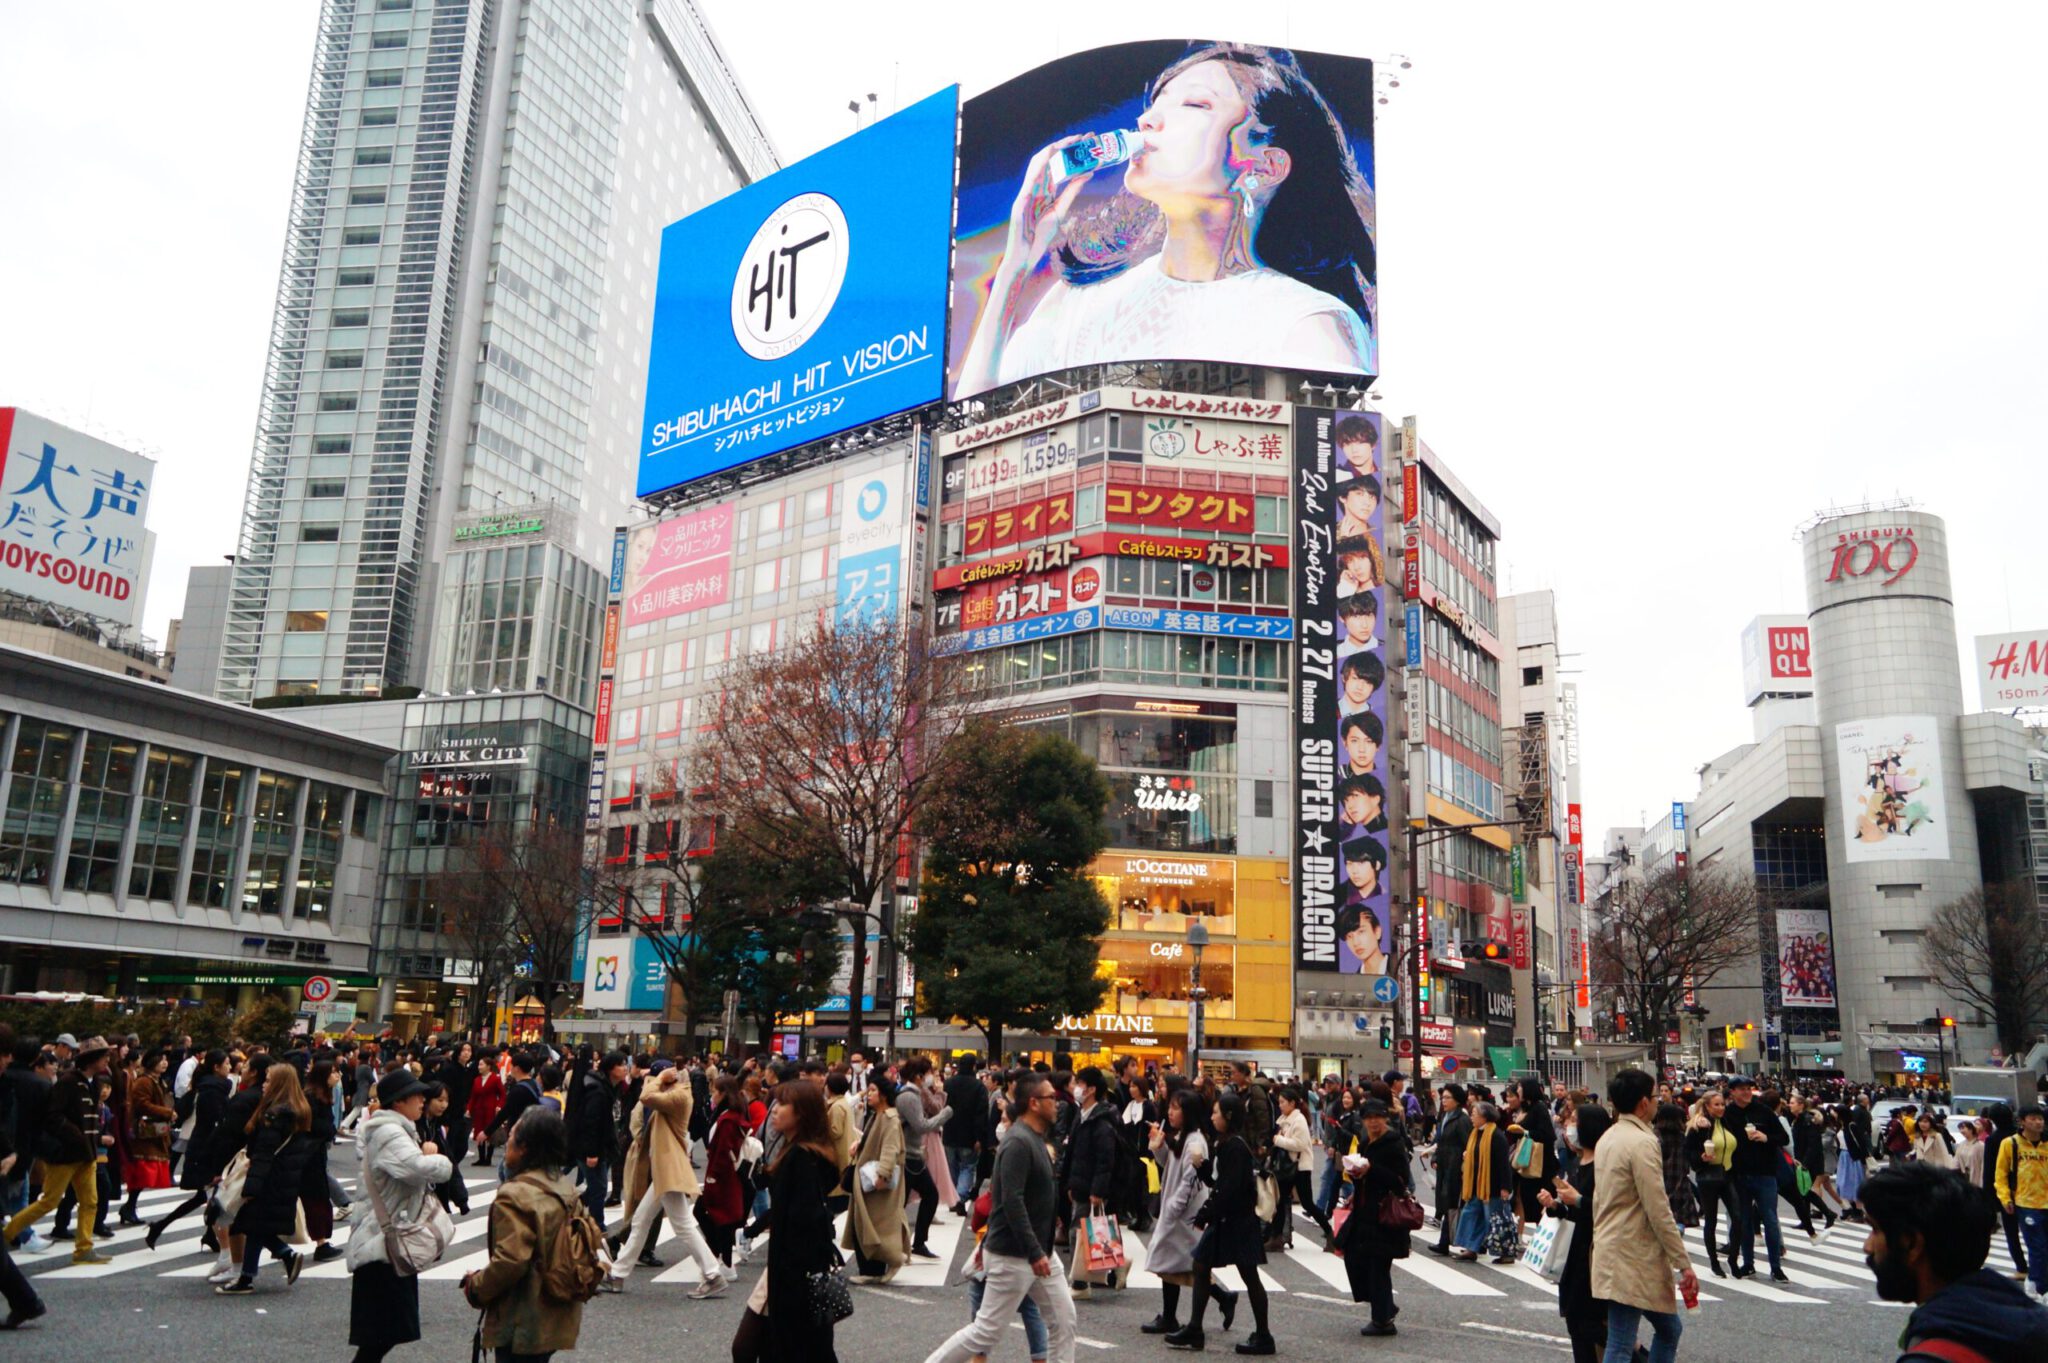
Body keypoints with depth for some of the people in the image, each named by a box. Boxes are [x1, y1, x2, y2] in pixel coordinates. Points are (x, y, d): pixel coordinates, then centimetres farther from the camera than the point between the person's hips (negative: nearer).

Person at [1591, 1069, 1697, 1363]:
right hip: (1634, 1260, -9)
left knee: (1669, 1329, 20)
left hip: (1611, 1250, 9)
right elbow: (1659, 1212, -19)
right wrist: (1684, 1264, -14)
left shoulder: (1607, 1138, 12)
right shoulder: (1642, 1143, -17)